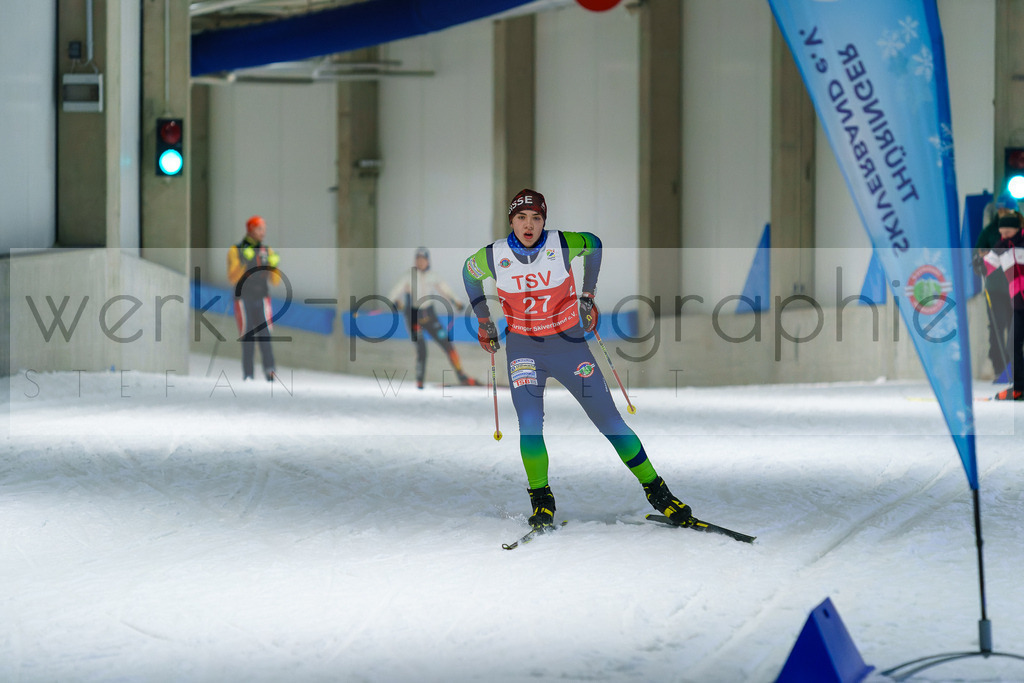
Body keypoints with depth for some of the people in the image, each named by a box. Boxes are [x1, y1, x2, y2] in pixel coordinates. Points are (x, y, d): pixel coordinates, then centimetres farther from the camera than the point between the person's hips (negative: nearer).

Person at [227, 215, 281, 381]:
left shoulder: (267, 251, 11)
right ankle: (247, 375, 2)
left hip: (262, 300, 1)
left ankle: (269, 371, -30)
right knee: (248, 338, -4)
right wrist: (244, 262, -24)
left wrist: (274, 266, -11)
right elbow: (233, 278, -10)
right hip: (243, 300, -1)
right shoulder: (235, 251, 2)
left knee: (264, 333, -17)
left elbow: (275, 281, 9)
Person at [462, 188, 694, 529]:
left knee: (609, 420, -1)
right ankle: (541, 500, 3)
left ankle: (656, 491, 10)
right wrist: (483, 321, 16)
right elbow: (469, 273, 11)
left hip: (568, 343, 0)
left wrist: (587, 295, 10)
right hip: (523, 349, 0)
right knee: (530, 425, -17)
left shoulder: (562, 244, -15)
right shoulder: (494, 256, -12)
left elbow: (594, 244, 8)